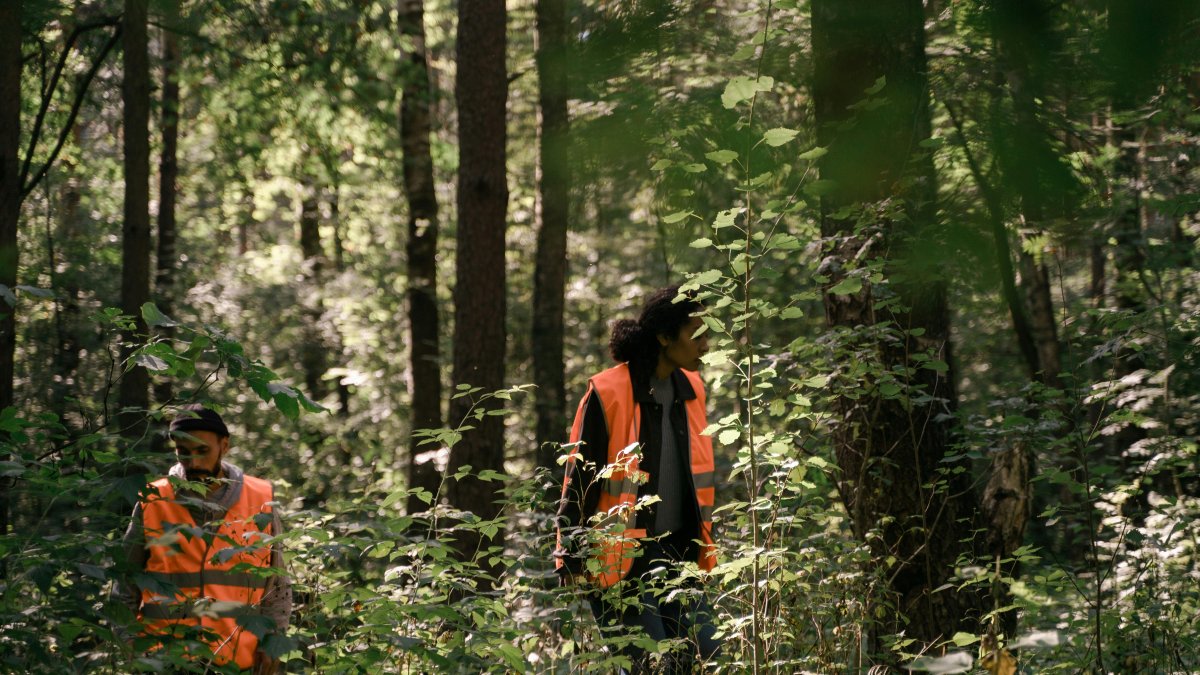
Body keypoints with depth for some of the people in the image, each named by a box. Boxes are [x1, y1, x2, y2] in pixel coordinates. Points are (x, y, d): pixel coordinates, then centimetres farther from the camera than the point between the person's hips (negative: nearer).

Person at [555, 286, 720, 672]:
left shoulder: (690, 389, 8)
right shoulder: (608, 394, -13)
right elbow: (579, 481, -9)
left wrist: (704, 546, 21)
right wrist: (572, 557, -10)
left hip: (678, 554, 7)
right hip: (620, 561, -7)